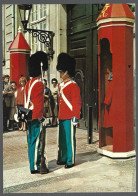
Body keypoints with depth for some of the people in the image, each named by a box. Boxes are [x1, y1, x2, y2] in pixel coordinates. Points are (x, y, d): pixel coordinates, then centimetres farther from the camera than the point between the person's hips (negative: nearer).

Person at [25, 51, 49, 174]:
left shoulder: (28, 83, 13)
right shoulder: (39, 84, -16)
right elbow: (39, 103, -21)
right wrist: (40, 118, -17)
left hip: (29, 118, 9)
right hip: (36, 118, -9)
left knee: (31, 142, 14)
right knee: (36, 142, -1)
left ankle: (33, 164, 25)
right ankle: (36, 167, 7)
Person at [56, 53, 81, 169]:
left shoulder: (73, 85, -10)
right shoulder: (61, 85, 14)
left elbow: (77, 103, -13)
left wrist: (75, 117, -16)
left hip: (69, 118, -8)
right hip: (61, 117, 8)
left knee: (70, 139, 0)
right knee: (62, 139, 14)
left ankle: (71, 161, 11)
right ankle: (64, 158, 27)